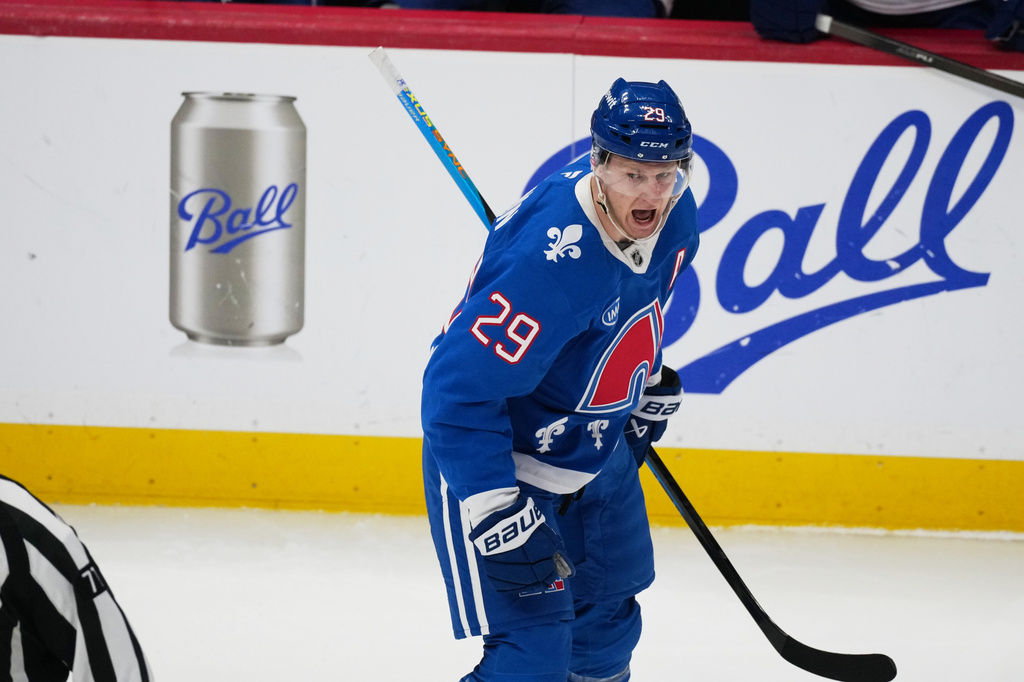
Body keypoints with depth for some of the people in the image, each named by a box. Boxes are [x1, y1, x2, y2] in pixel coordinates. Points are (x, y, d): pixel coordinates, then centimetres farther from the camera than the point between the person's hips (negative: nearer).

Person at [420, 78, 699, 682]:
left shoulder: (672, 215, -11)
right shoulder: (549, 260, -37)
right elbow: (457, 390, -36)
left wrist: (649, 378, 21)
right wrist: (495, 508, -38)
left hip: (597, 449, 8)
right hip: (497, 461, -8)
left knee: (607, 625, 24)